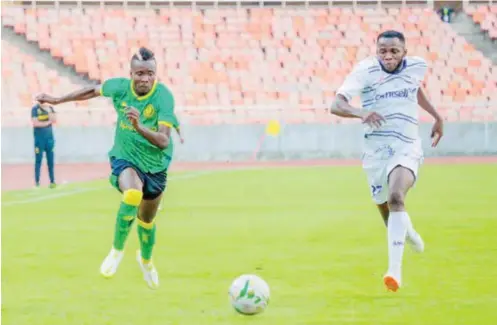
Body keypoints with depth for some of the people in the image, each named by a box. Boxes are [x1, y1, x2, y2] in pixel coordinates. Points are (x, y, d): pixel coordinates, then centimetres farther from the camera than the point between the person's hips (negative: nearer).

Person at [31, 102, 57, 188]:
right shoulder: (35, 109, -5)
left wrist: (48, 111, -14)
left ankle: (52, 181, 8)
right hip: (39, 138, -4)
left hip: (49, 137, 4)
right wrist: (47, 122, -10)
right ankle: (37, 182, 2)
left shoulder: (50, 108, 8)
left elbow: (54, 120, -2)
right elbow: (35, 123, -14)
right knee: (38, 160, -3)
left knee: (51, 161, 5)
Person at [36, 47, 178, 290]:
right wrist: (57, 100, 13)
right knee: (133, 194, -34)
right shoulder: (119, 87, -16)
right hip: (124, 159, -1)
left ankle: (146, 259, 52)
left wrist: (140, 127, -49)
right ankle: (117, 249, -12)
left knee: (147, 219, 19)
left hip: (155, 164, 1)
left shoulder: (163, 97, -24)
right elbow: (93, 91, 8)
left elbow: (164, 141, -32)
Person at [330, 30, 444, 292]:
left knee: (396, 198, -28)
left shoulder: (417, 66, 0)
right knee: (387, 212, 12)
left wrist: (436, 117, 28)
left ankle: (395, 269, -33)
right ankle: (407, 231, 50)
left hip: (406, 148, -1)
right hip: (375, 150, 1)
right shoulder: (365, 71, -11)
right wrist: (361, 113, -40)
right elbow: (336, 105, -21)